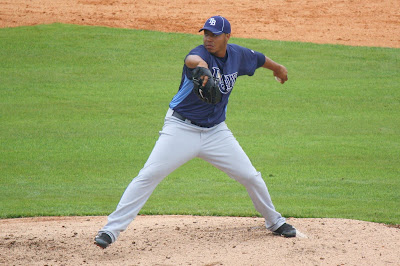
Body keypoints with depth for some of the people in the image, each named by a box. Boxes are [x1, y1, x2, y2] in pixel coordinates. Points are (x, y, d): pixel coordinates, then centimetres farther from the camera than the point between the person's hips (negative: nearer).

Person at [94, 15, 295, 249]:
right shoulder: (202, 53, -19)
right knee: (148, 176, -14)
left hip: (216, 131, 5)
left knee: (251, 177, 6)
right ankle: (112, 228, -12)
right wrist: (199, 64, -70)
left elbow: (259, 58, 22)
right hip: (181, 130, -5)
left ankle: (274, 222, 30)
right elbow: (191, 59, -45)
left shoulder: (237, 55, -1)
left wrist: (278, 68, 43)